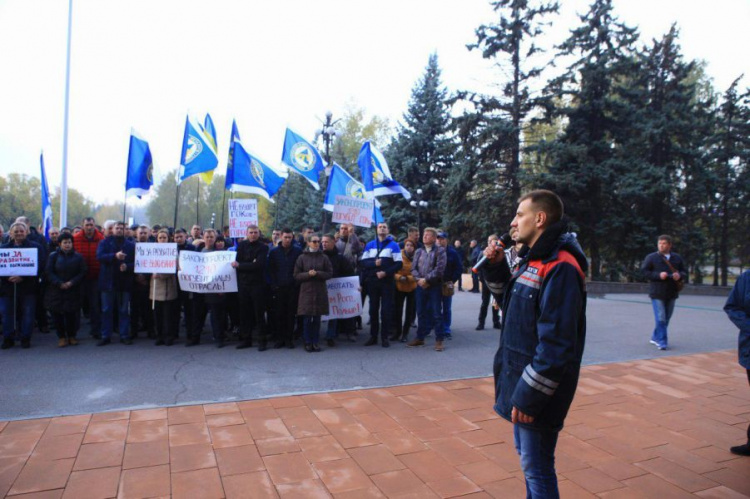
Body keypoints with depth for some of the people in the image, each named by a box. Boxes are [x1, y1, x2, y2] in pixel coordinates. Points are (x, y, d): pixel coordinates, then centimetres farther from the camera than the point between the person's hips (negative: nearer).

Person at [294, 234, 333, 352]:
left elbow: (330, 273, 2)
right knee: (307, 319, 0)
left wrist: (317, 273, -12)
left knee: (317, 318, 5)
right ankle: (308, 342, 11)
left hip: (320, 291, 1)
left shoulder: (324, 257, 6)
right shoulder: (302, 258, 3)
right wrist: (308, 274, -15)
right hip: (306, 291, -1)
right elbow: (296, 275, 1)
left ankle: (316, 342, 15)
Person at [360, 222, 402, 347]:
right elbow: (363, 262, 4)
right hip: (372, 281, 3)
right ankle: (373, 336, 16)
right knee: (373, 309, 8)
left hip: (387, 281, -2)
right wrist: (374, 263, -15)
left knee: (386, 310, 0)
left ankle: (385, 337, 9)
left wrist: (386, 272, -16)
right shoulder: (370, 245, 9)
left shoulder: (394, 245, 2)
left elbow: (398, 263, -4)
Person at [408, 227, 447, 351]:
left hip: (435, 286, -5)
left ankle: (439, 340, 5)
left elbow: (439, 269, -14)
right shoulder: (419, 251, 12)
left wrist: (426, 279, -16)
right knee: (421, 312, 12)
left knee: (436, 313, -2)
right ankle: (420, 338, 22)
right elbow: (413, 268, 6)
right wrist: (419, 279, -11)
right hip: (420, 286, 5)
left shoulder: (440, 251, -4)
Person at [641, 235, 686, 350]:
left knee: (666, 318, 13)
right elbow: (644, 271, -6)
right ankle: (662, 342, -3)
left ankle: (655, 337, 29)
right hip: (657, 293, -5)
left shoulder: (677, 258, 10)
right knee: (660, 318, -9)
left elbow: (684, 273, 12)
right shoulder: (651, 257, -2)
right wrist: (658, 275, -19)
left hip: (672, 293, 5)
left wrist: (679, 275, -12)